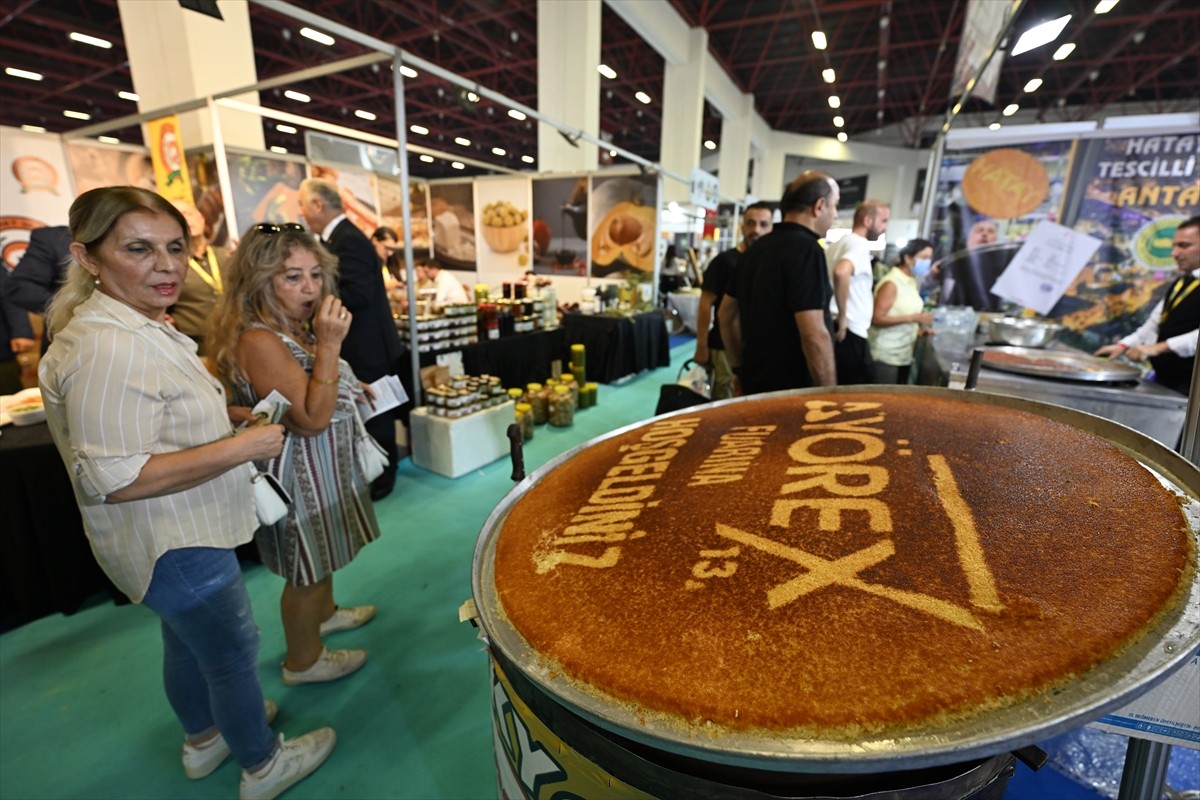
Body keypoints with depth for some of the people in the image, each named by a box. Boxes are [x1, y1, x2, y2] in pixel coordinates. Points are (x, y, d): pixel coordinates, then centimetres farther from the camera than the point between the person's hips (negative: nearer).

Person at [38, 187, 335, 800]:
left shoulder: (142, 326, 5)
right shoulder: (106, 347, -28)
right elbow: (114, 479, -29)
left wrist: (235, 423, 5)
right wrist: (243, 447, -27)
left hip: (177, 535, 10)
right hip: (175, 544, -10)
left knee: (188, 641, 28)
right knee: (232, 654, 10)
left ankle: (203, 739, 53)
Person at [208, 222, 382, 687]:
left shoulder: (295, 329, 4)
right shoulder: (258, 341, -26)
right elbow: (311, 418, -30)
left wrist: (350, 387, 4)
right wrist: (330, 345, -32)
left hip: (324, 463, 10)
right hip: (299, 472, -10)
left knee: (321, 552, 28)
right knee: (308, 569, 9)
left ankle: (324, 613, 52)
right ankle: (303, 661, 32)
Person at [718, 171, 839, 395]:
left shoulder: (757, 247, 9)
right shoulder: (806, 248, -16)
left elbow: (726, 315, 15)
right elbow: (814, 336, -24)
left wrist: (739, 370, 20)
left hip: (755, 384, 8)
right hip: (792, 391, -8)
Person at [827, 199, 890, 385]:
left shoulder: (839, 243, 19)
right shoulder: (860, 244, -10)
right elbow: (841, 272, -32)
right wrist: (842, 316, -24)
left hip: (842, 330, 9)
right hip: (850, 333, -9)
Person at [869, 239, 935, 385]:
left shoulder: (911, 282, 11)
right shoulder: (891, 283, -14)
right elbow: (876, 319, -21)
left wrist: (919, 330, 4)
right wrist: (913, 318, -22)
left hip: (904, 355, 9)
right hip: (886, 356, -8)